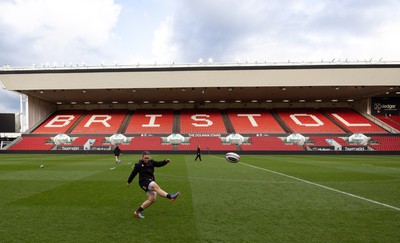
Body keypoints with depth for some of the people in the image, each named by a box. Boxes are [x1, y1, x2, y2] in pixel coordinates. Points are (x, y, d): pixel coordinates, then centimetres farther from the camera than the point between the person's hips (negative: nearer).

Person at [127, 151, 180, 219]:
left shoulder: (151, 162, 10)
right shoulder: (139, 165, 0)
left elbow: (159, 164, -3)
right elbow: (133, 173, 8)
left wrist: (165, 161, -21)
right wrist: (129, 182, 18)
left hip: (151, 181, 6)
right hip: (144, 181, -6)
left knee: (152, 199, -1)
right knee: (156, 186, -32)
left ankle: (138, 211, 11)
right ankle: (170, 196, -49)